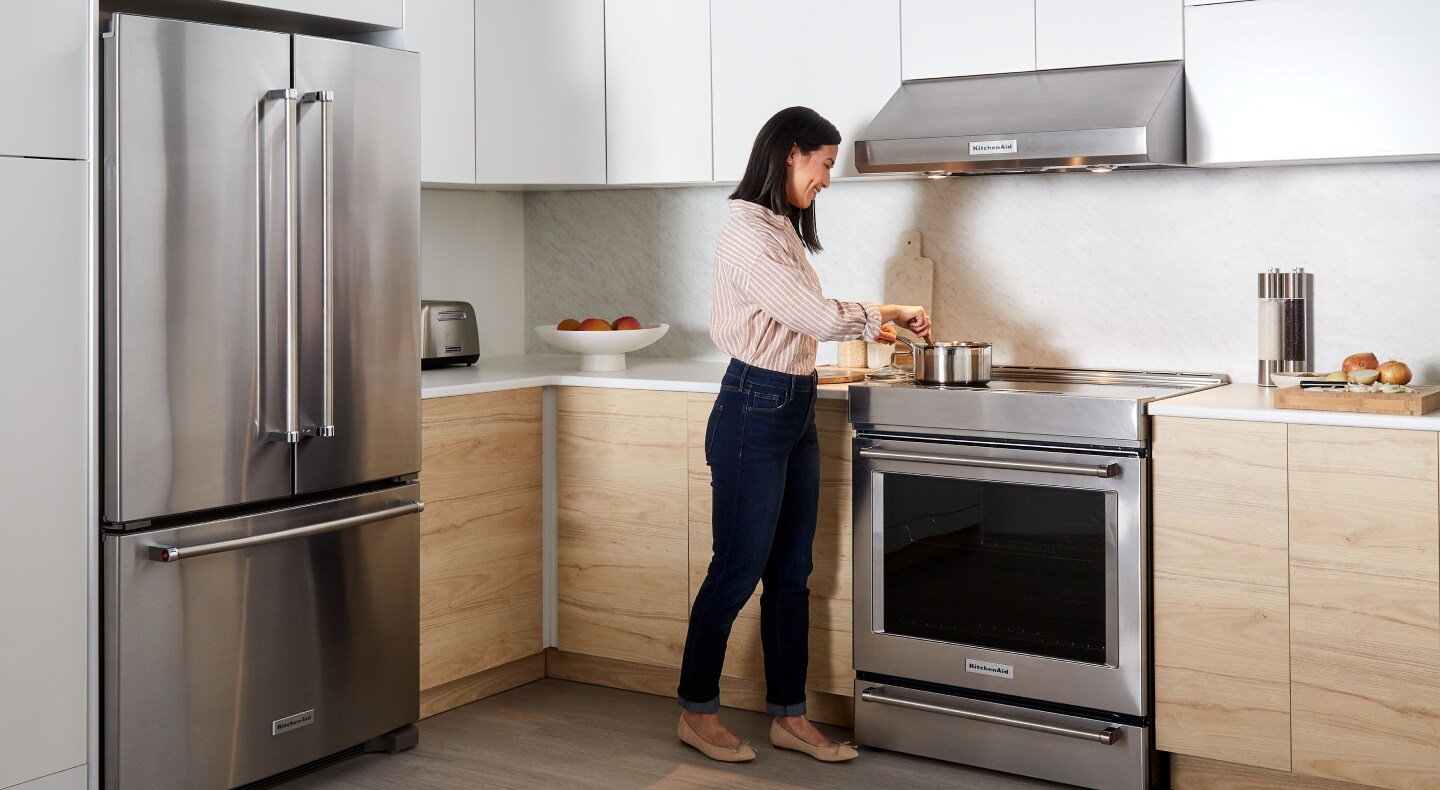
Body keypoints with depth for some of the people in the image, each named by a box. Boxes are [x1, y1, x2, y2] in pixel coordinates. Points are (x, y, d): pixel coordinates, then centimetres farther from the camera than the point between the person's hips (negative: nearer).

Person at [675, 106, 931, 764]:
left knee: (790, 572, 12)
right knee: (737, 569, 2)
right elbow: (817, 316, -21)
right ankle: (697, 713, 18)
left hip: (795, 412, 9)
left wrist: (870, 325, 14)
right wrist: (888, 312, -6)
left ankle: (789, 716, 22)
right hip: (754, 412, -9)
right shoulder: (747, 232, -17)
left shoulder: (781, 229, 14)